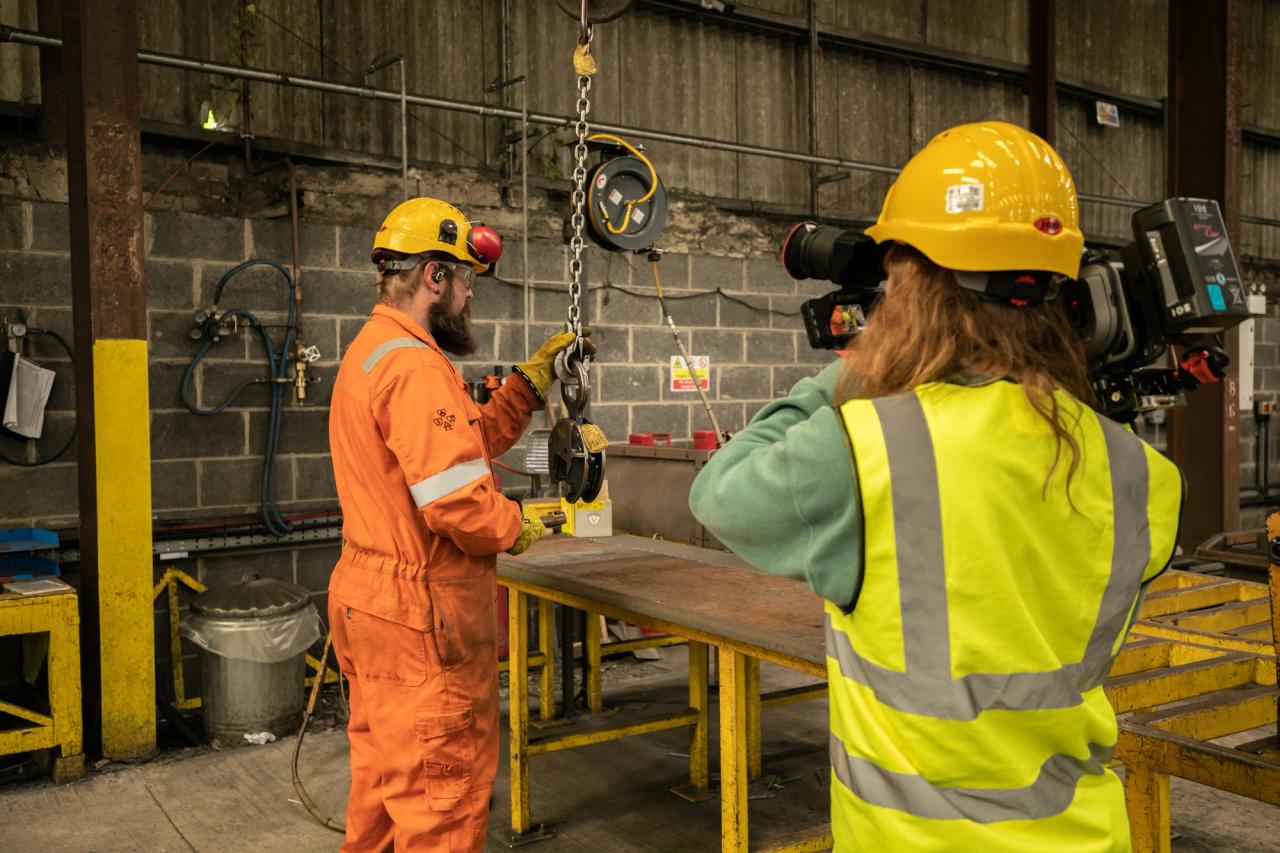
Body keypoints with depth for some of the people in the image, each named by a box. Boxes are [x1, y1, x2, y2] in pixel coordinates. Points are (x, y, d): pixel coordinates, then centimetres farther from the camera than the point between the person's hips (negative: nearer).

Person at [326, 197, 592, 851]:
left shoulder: (369, 352, 14)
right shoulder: (415, 366, -21)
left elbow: (470, 443, 14)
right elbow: (458, 499, -28)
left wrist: (536, 376, 10)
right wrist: (517, 529, -9)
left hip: (370, 599, 11)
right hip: (421, 617, -11)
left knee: (384, 779, 23)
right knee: (443, 795, 2)